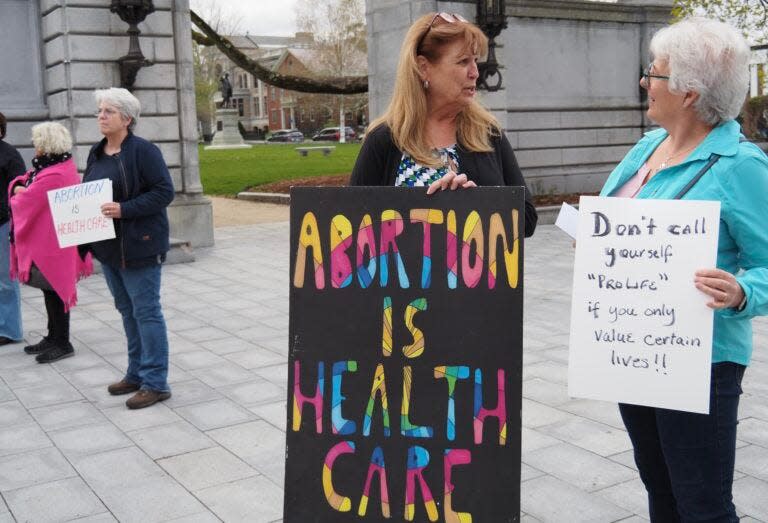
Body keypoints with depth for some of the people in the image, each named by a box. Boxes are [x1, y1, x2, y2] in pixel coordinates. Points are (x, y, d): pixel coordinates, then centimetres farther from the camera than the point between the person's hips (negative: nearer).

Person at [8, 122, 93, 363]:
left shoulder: (53, 175, -22)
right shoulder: (62, 165, 9)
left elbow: (26, 203, -18)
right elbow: (21, 182, 15)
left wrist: (18, 193, 3)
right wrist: (21, 188, -8)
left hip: (51, 243, -10)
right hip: (46, 241, 10)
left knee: (54, 291, -1)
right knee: (51, 289, 16)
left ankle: (62, 344, 8)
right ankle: (53, 337, 27)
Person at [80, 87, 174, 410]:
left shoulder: (143, 151, -12)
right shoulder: (96, 153, 12)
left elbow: (164, 192, -17)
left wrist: (125, 209, -24)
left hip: (139, 247, -8)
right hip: (108, 247, 8)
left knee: (146, 312, -3)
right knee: (127, 311, 16)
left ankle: (155, 383, 5)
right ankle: (137, 373, 28)